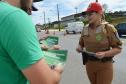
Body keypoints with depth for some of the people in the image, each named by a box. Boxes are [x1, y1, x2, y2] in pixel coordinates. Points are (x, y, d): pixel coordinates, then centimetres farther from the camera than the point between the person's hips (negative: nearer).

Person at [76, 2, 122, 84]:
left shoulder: (108, 28, -12)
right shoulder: (85, 29, 2)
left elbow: (118, 48, -11)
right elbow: (81, 44, 14)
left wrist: (104, 54, -26)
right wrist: (80, 48, -9)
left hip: (104, 65, -5)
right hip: (89, 64, 5)